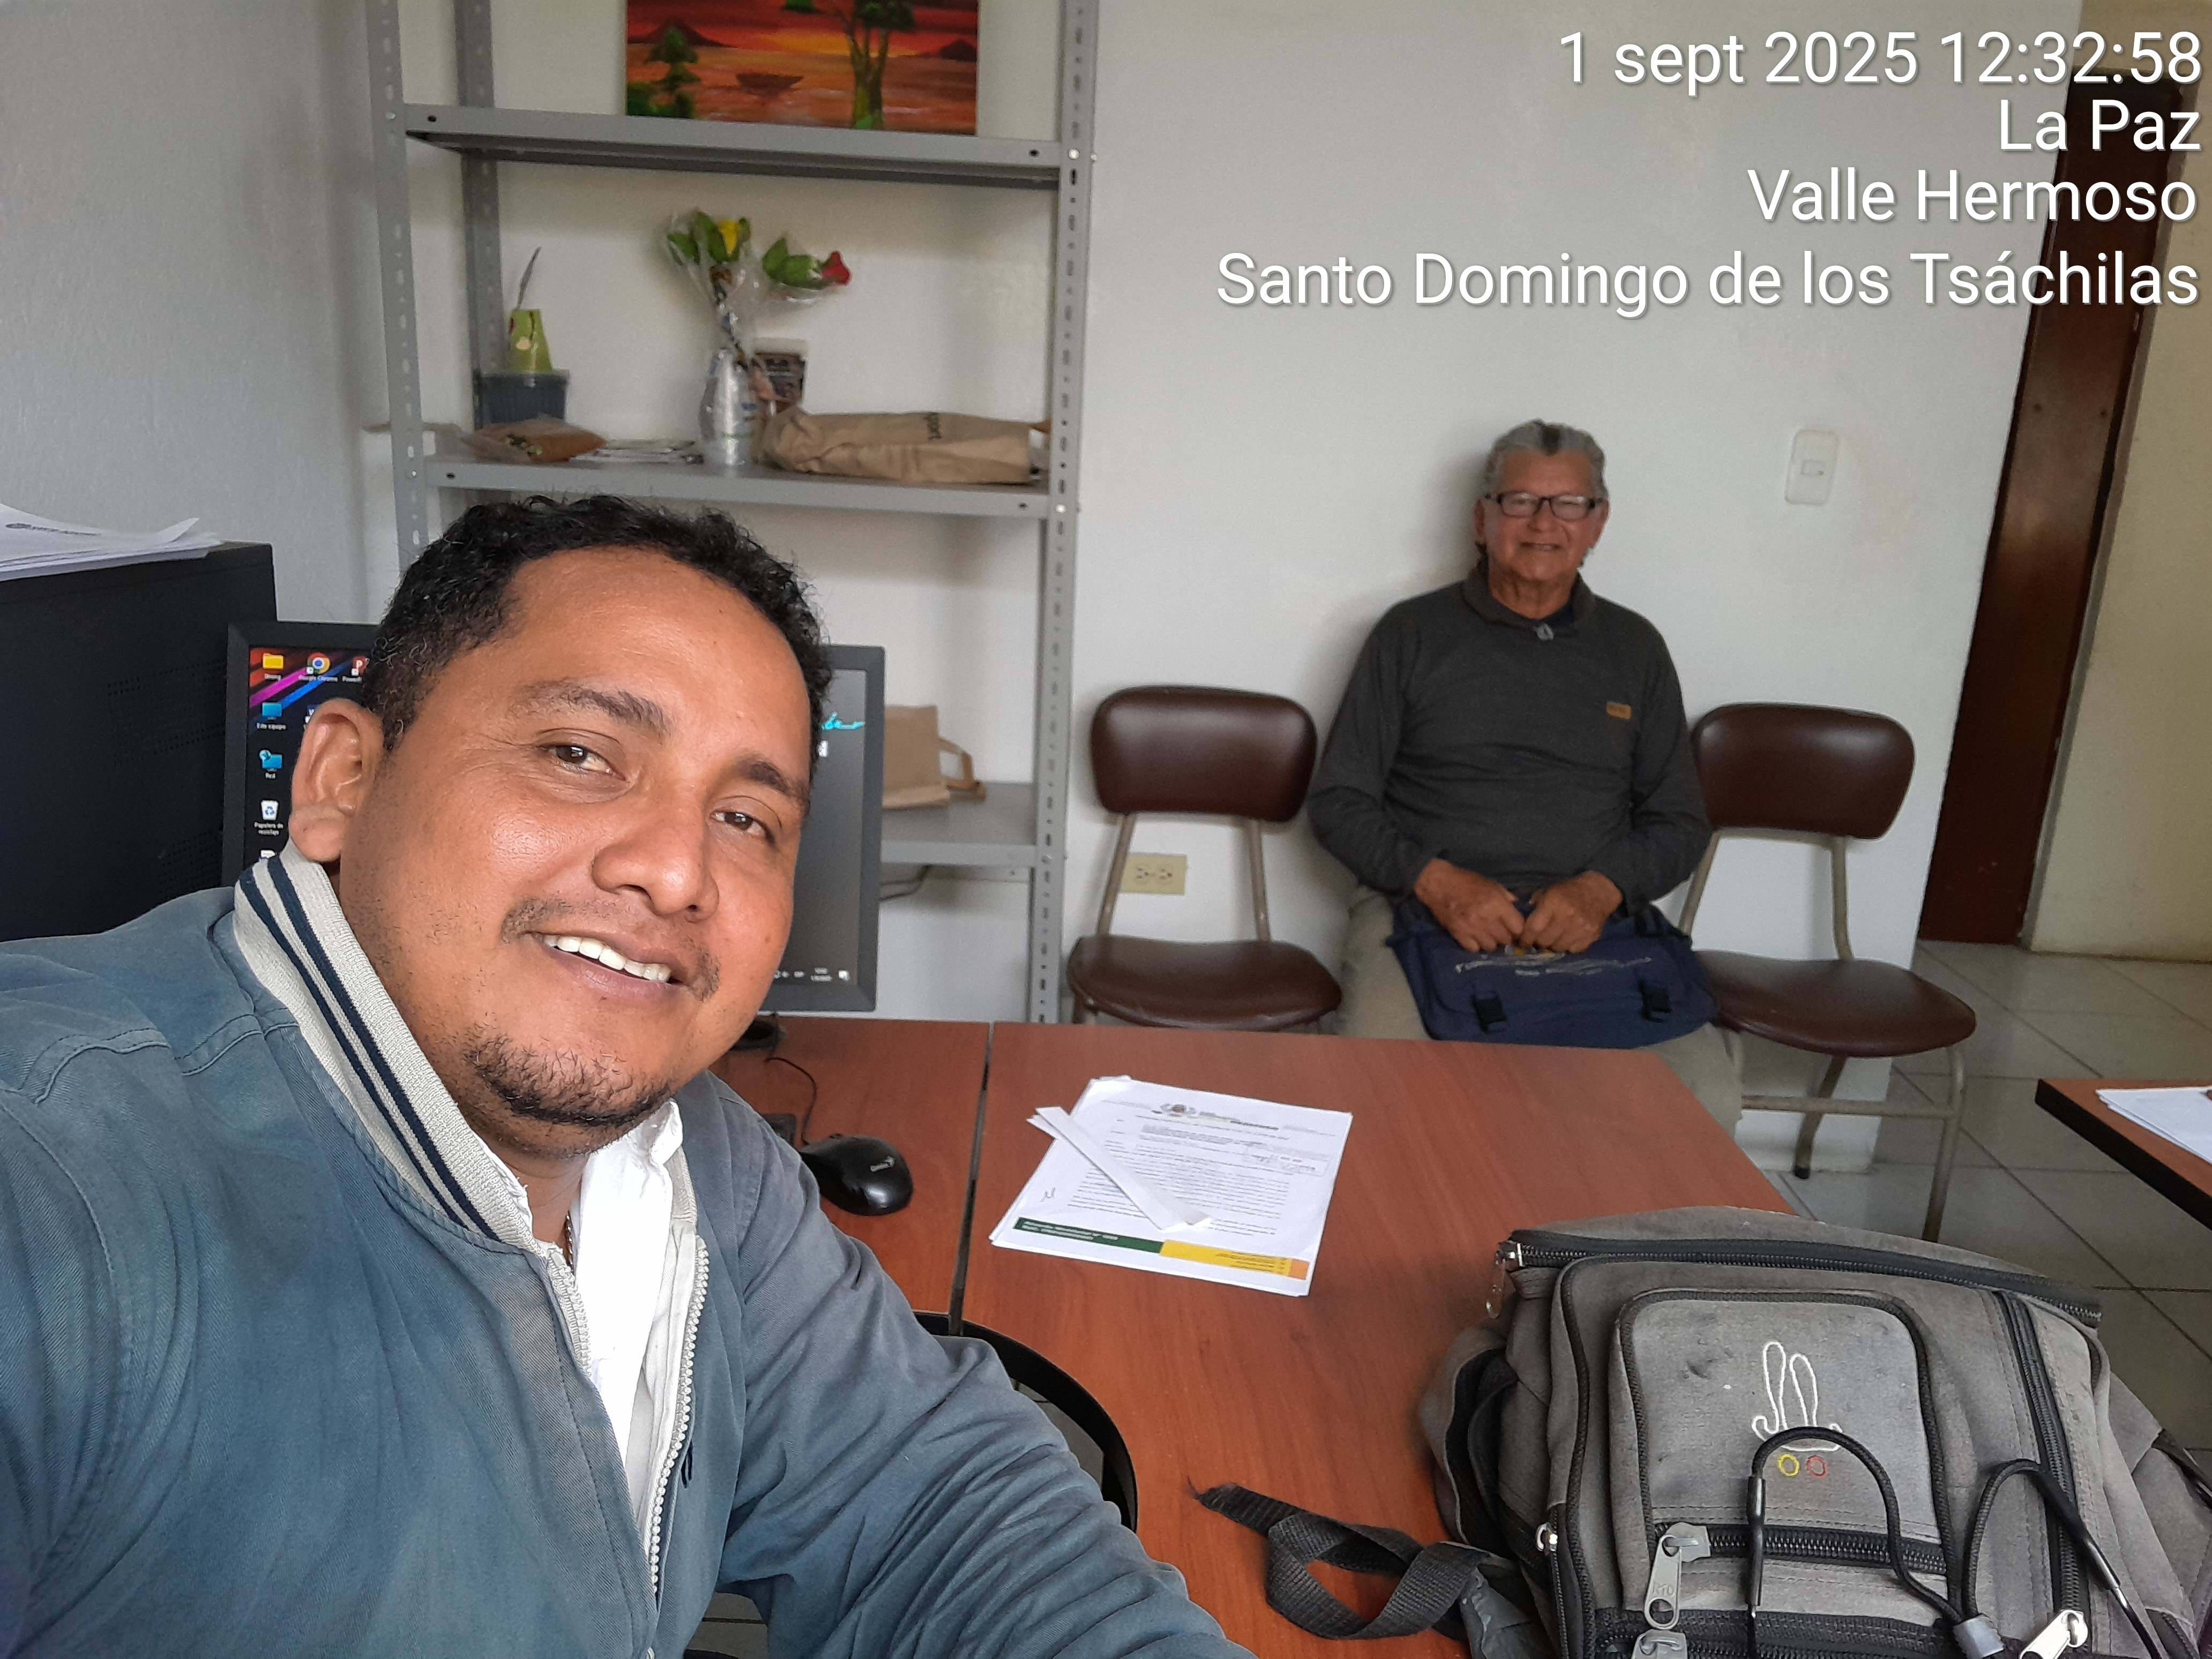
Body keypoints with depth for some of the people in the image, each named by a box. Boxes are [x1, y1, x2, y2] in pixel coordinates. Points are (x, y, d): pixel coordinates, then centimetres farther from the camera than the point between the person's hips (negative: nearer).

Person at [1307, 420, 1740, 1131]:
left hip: (1591, 922, 3)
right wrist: (1438, 881, -13)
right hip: (1421, 908, -2)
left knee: (1709, 1098, -21)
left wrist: (1602, 888, -7)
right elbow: (1337, 802, 5)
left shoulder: (1634, 648, 15)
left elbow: (1680, 820, 15)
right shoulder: (1413, 634, 8)